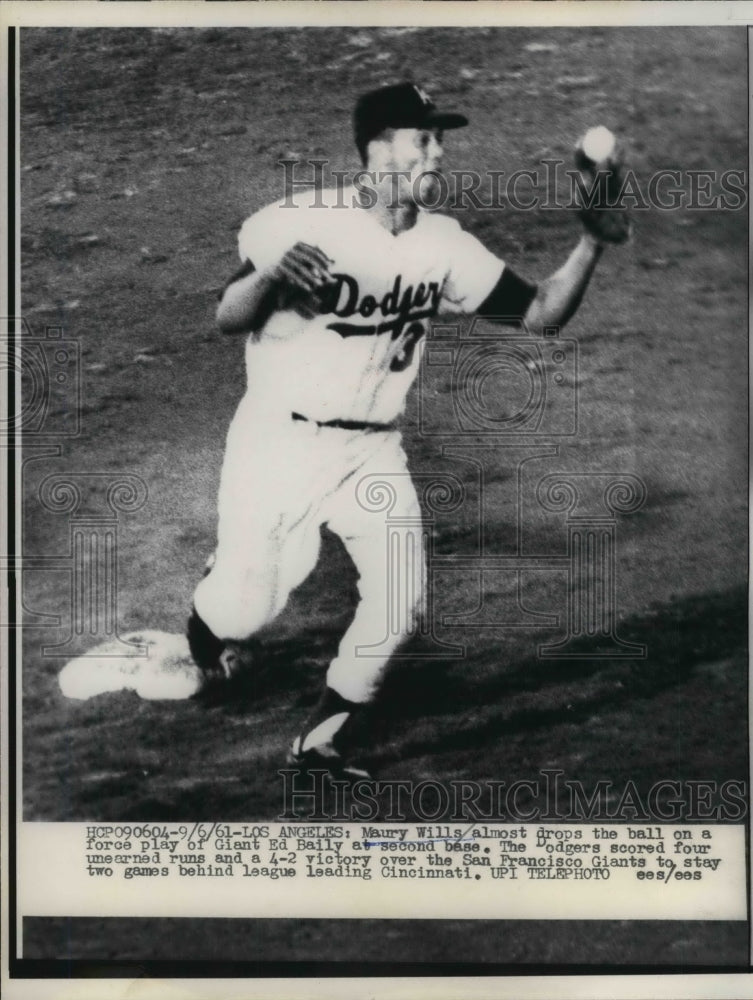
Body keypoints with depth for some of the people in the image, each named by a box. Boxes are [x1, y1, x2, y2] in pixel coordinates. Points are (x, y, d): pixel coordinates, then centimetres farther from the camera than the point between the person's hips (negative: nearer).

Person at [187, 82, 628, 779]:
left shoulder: (444, 245, -1)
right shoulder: (300, 220, -12)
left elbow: (541, 313, -1)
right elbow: (226, 320, -9)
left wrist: (592, 241, -15)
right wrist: (269, 276, -29)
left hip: (373, 451, 4)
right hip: (280, 441, -3)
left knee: (402, 596, -7)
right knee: (247, 606, -1)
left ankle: (326, 736, 15)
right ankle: (208, 618, 40)